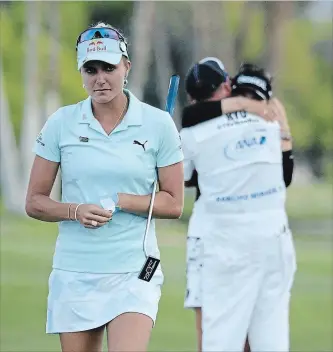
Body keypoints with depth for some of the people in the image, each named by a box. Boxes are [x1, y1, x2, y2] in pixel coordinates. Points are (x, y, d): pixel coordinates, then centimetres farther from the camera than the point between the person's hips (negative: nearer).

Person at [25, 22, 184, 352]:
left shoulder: (158, 124, -1)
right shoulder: (60, 124, 2)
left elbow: (173, 204, 1)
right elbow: (35, 202, 5)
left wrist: (118, 201, -13)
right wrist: (76, 210, -15)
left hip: (133, 274, -2)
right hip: (74, 272, 2)